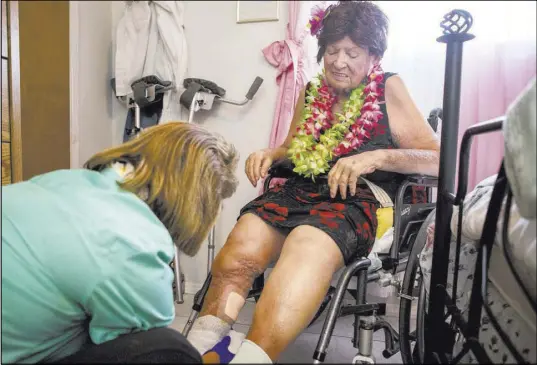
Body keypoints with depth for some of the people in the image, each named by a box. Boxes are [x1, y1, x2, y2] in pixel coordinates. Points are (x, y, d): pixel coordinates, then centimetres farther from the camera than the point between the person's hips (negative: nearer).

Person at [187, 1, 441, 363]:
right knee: (238, 250, -27)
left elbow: (439, 160, 2)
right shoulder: (312, 92, 21)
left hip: (358, 200, -4)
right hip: (299, 192, 4)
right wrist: (269, 154, 9)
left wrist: (376, 157, -15)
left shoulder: (388, 89, 8)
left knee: (306, 249, -38)